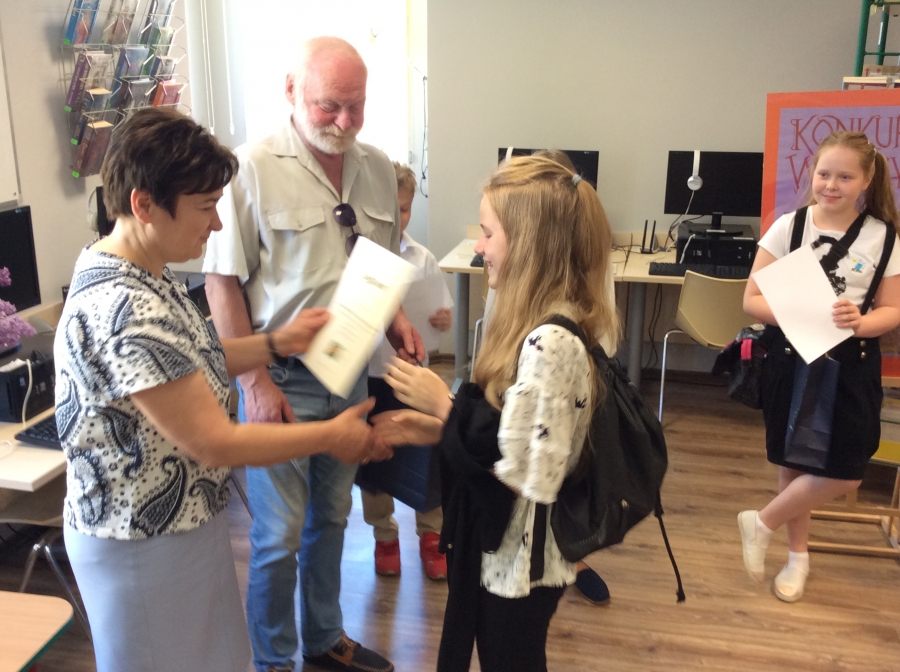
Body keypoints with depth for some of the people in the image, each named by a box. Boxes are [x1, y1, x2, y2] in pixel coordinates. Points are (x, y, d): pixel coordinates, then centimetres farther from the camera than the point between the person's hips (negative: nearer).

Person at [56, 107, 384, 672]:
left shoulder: (139, 271, -1)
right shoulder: (126, 312, -32)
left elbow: (189, 361, 13)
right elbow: (214, 444, -28)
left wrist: (278, 343, 2)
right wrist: (333, 437, -17)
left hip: (182, 518, 9)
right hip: (145, 544, -9)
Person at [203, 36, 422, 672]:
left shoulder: (377, 168, 3)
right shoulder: (252, 169, -14)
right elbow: (222, 283, -12)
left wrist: (395, 316, -4)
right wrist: (255, 382, -15)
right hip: (282, 379, -5)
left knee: (331, 517, 20)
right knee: (279, 536, 7)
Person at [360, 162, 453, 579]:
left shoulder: (423, 259, -3)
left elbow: (443, 312, 4)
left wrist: (444, 319, -18)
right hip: (369, 375, -1)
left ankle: (431, 535, 32)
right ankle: (384, 536, 36)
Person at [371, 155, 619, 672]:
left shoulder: (550, 344, -29)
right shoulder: (538, 329, 2)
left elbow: (530, 469, -29)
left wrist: (445, 406, -21)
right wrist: (436, 427, 0)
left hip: (520, 561, -9)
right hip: (502, 549, 9)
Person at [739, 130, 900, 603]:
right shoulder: (788, 227, -5)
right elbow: (752, 301, -6)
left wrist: (859, 323, -20)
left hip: (851, 365, 1)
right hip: (793, 358, -1)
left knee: (845, 474, -4)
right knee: (794, 462, 11)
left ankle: (761, 524, 19)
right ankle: (798, 555, 32)